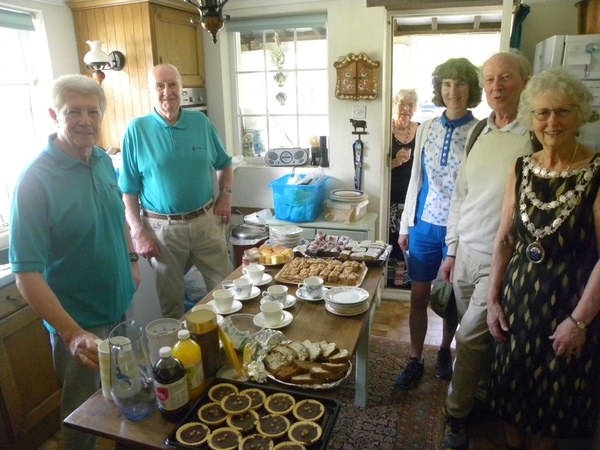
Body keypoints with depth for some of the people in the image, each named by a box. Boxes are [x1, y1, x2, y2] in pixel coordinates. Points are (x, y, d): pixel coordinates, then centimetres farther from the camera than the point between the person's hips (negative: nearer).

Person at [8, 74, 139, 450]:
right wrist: (72, 334, -34)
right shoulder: (36, 180, -23)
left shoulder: (103, 160, -3)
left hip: (123, 306, 6)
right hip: (79, 323, -6)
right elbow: (27, 274, -26)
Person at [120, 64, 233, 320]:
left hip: (206, 221, 3)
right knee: (170, 301, 13)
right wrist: (138, 233, -9)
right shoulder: (137, 130, -5)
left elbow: (224, 164, 15)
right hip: (162, 228, -2)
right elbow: (128, 190, -4)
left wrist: (226, 195, -1)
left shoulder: (201, 122, 3)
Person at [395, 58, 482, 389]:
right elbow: (416, 179, 8)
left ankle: (445, 351, 40)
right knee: (418, 296, 9)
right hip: (424, 224, 3)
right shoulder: (426, 129, 3)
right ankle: (415, 360, 26)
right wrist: (405, 225, 8)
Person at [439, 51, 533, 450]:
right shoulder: (478, 133, 8)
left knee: (470, 339, 0)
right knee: (478, 337, 17)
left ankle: (457, 417, 21)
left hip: (500, 262, -5)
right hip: (465, 254, 5)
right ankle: (480, 395, 38)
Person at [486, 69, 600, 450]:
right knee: (513, 387, 20)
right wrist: (493, 300, 2)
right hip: (517, 298, 4)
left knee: (556, 400, 16)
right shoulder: (522, 169, 0)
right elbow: (504, 239, 3)